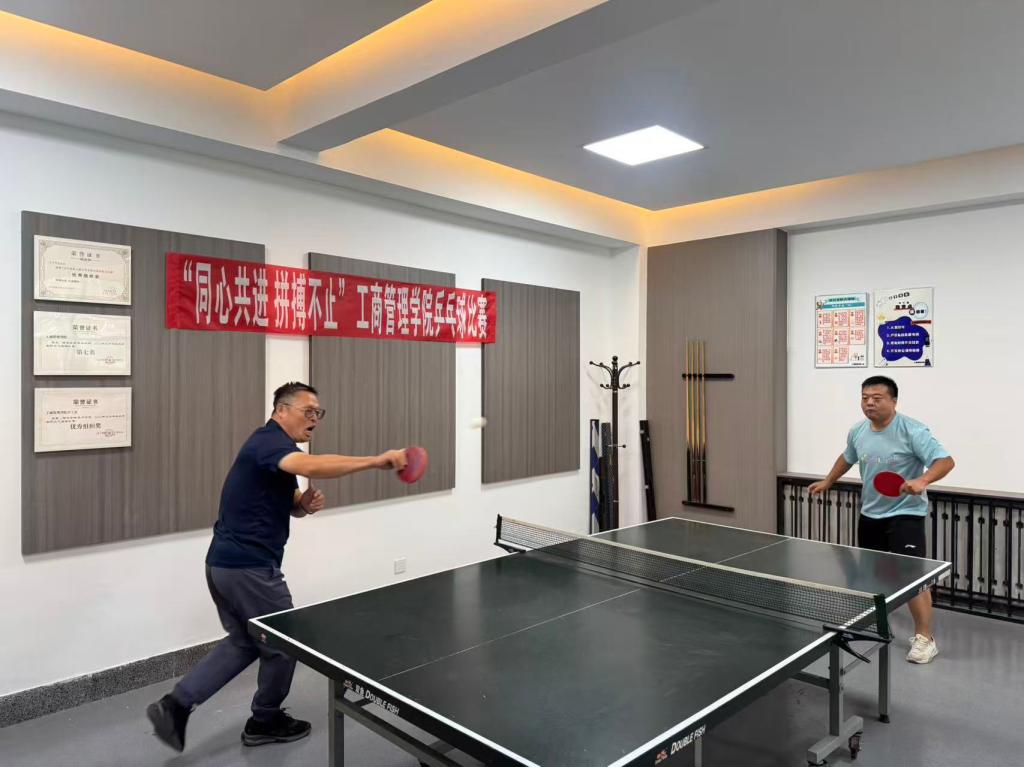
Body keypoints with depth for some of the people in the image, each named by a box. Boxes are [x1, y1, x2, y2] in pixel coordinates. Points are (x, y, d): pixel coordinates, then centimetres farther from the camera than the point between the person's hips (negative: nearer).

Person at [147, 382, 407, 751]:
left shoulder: (275, 449, 15)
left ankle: (176, 703, 18)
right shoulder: (268, 441, -17)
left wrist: (306, 503, -6)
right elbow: (311, 466, -39)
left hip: (225, 562, 10)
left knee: (243, 642, 23)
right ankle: (265, 722, 28)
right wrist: (377, 461, -41)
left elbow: (289, 503, 18)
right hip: (249, 566, -10)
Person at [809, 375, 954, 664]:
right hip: (869, 514, 7)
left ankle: (924, 638, 0)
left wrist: (922, 481, -41)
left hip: (905, 514, -6)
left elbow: (945, 460, -24)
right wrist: (828, 481, 26)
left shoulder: (912, 431, -19)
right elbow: (847, 457, 21)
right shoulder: (857, 432, 1)